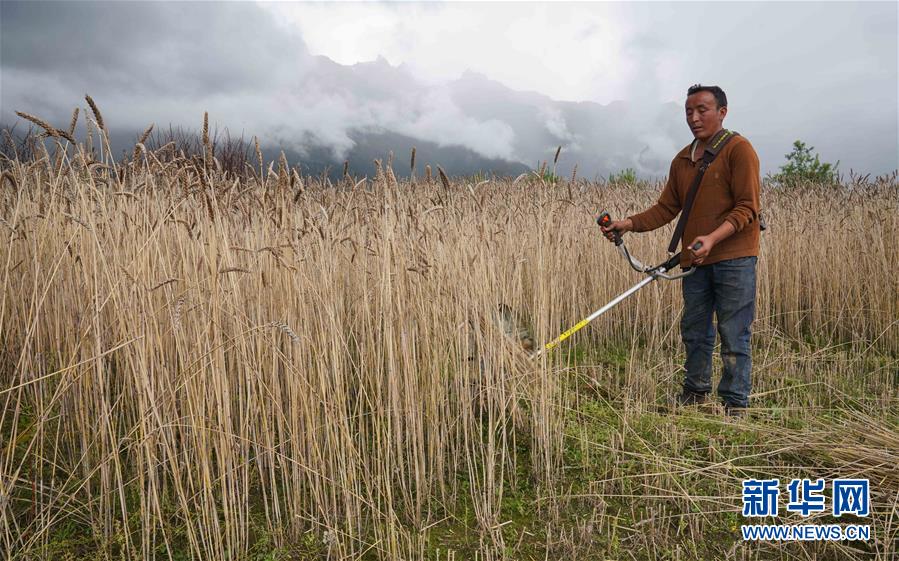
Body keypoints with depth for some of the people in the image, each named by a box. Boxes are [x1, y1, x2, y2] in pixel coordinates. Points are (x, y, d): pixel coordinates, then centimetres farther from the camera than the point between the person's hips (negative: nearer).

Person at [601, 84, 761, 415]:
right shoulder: (682, 160, 14)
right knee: (694, 332, 15)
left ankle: (735, 404, 11)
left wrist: (713, 238, -28)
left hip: (734, 258, -6)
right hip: (695, 260, 6)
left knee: (734, 336, -1)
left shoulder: (738, 149, -6)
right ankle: (696, 391, 31)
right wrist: (629, 224, -4)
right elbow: (666, 208, 11)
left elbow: (747, 208, -13)